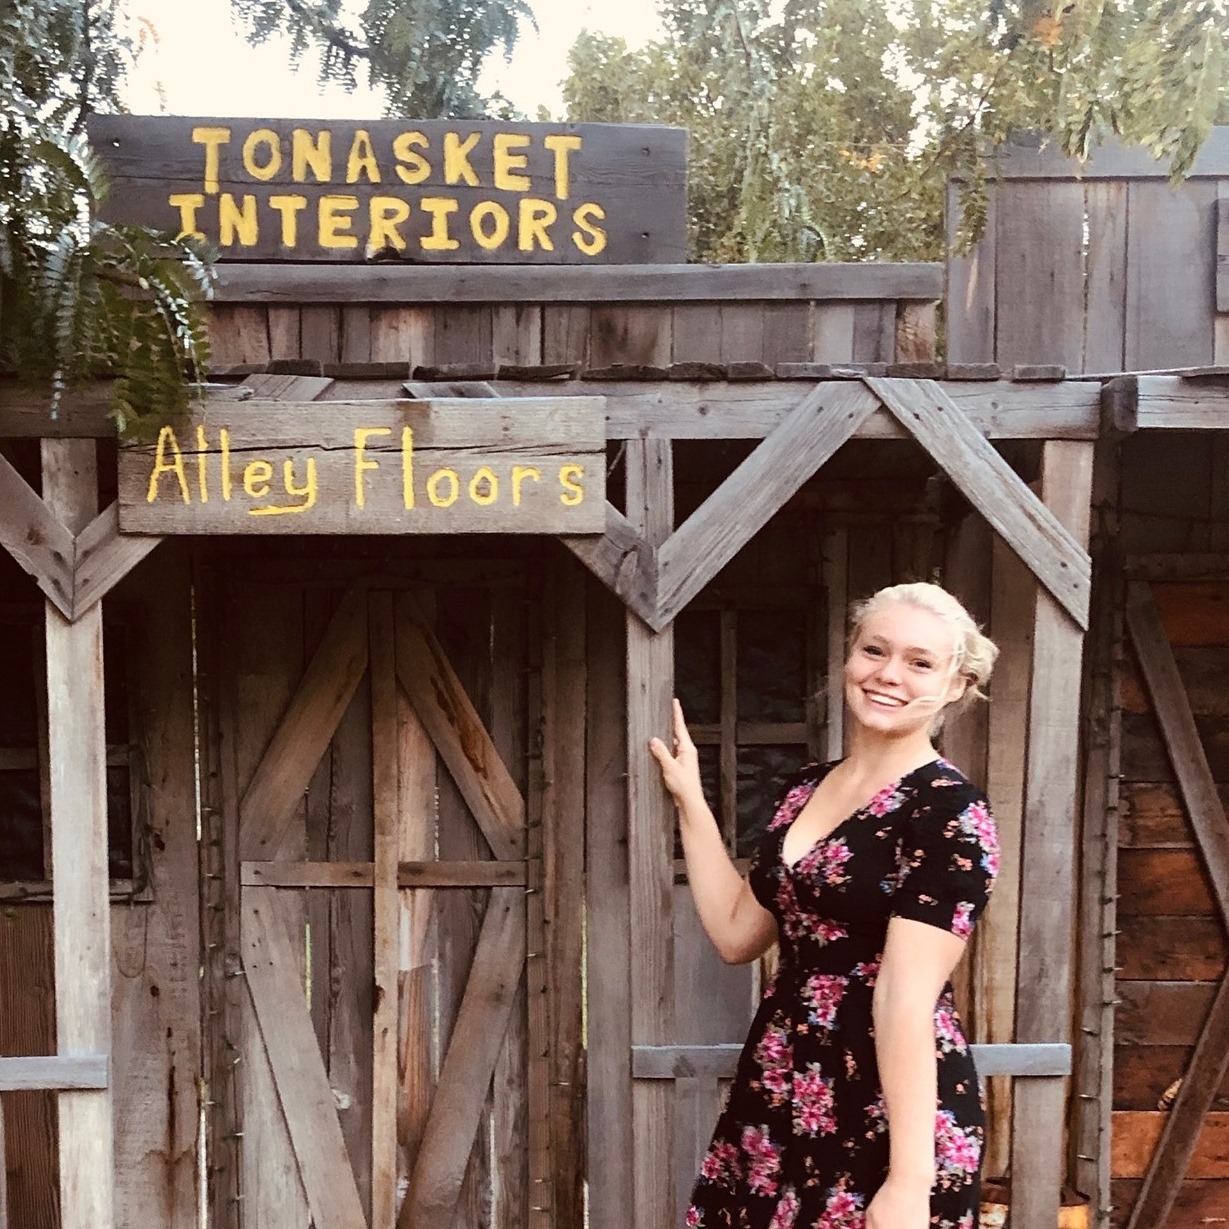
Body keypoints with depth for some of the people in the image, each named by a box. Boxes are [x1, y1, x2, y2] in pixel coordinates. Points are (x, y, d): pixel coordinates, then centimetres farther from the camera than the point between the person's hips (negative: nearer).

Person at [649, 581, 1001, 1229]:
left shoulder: (949, 812, -15)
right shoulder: (805, 787, 6)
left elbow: (907, 998, -20)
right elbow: (736, 932, 11)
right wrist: (688, 797, 10)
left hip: (887, 1109, -6)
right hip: (778, 1093, 7)